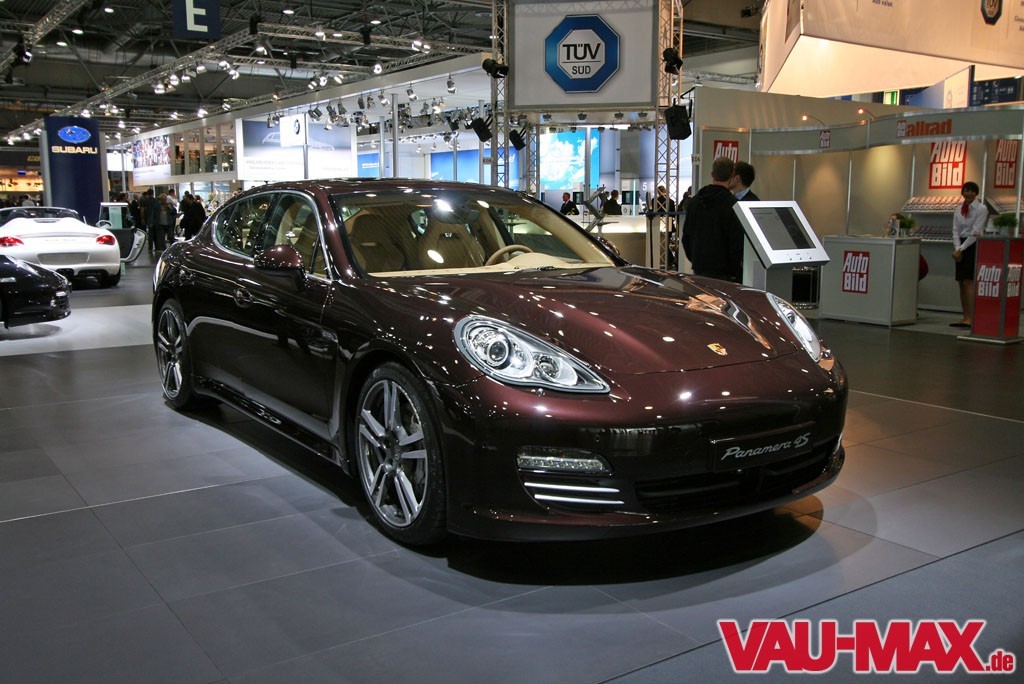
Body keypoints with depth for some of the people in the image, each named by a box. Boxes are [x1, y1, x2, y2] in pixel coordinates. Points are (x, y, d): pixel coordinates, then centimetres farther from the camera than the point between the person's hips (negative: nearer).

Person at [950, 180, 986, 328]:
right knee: (961, 283, 4)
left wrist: (962, 249, -13)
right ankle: (965, 317, 8)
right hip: (961, 246, 6)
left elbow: (976, 232, -10)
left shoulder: (981, 209, -4)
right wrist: (957, 248, -6)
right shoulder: (958, 210, 13)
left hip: (974, 245, -6)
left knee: (969, 282, -13)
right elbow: (955, 230, 8)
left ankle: (971, 318, -15)